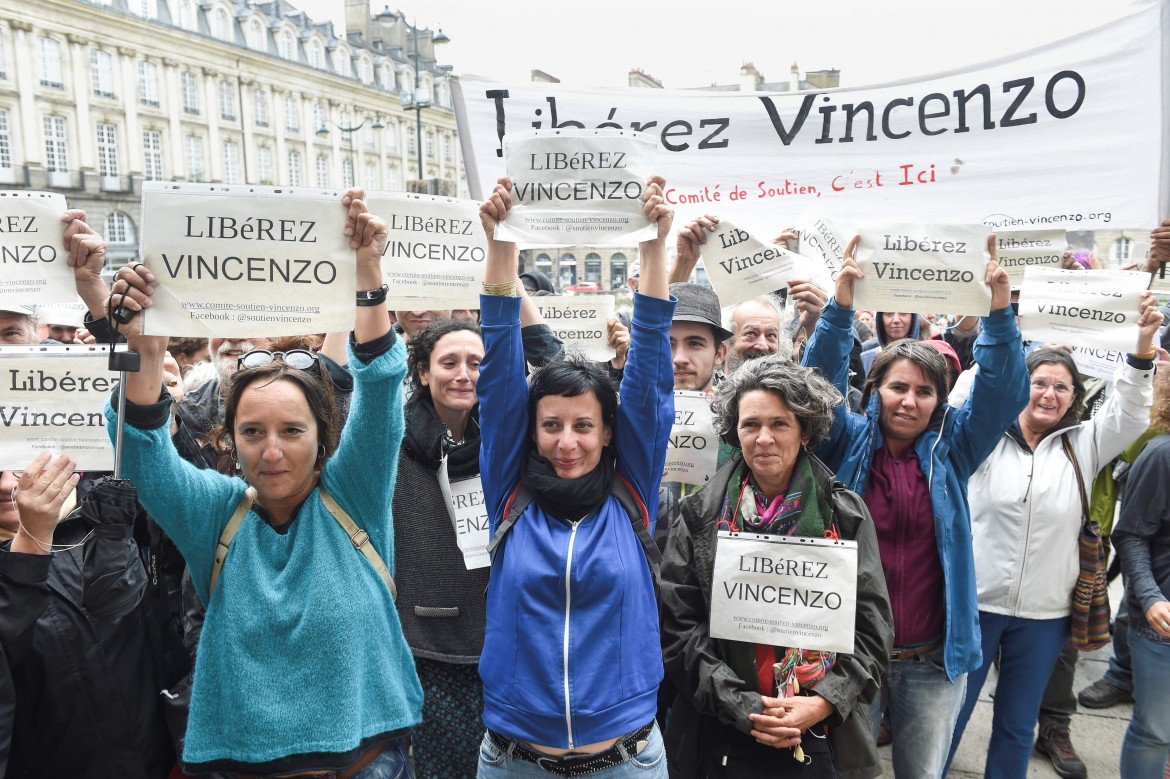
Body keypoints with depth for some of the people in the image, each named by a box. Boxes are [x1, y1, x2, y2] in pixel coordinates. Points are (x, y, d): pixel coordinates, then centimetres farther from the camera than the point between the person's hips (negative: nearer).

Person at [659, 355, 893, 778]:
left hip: (822, 737, 1)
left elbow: (873, 627, 0)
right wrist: (740, 705, -13)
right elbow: (678, 625, -5)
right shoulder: (700, 516, -3)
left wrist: (824, 703, -12)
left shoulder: (846, 514, -1)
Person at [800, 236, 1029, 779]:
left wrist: (1000, 308, -19)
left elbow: (1002, 392, -7)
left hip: (934, 658, 2)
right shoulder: (848, 443, -3)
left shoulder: (950, 448, 2)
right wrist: (841, 303, -26)